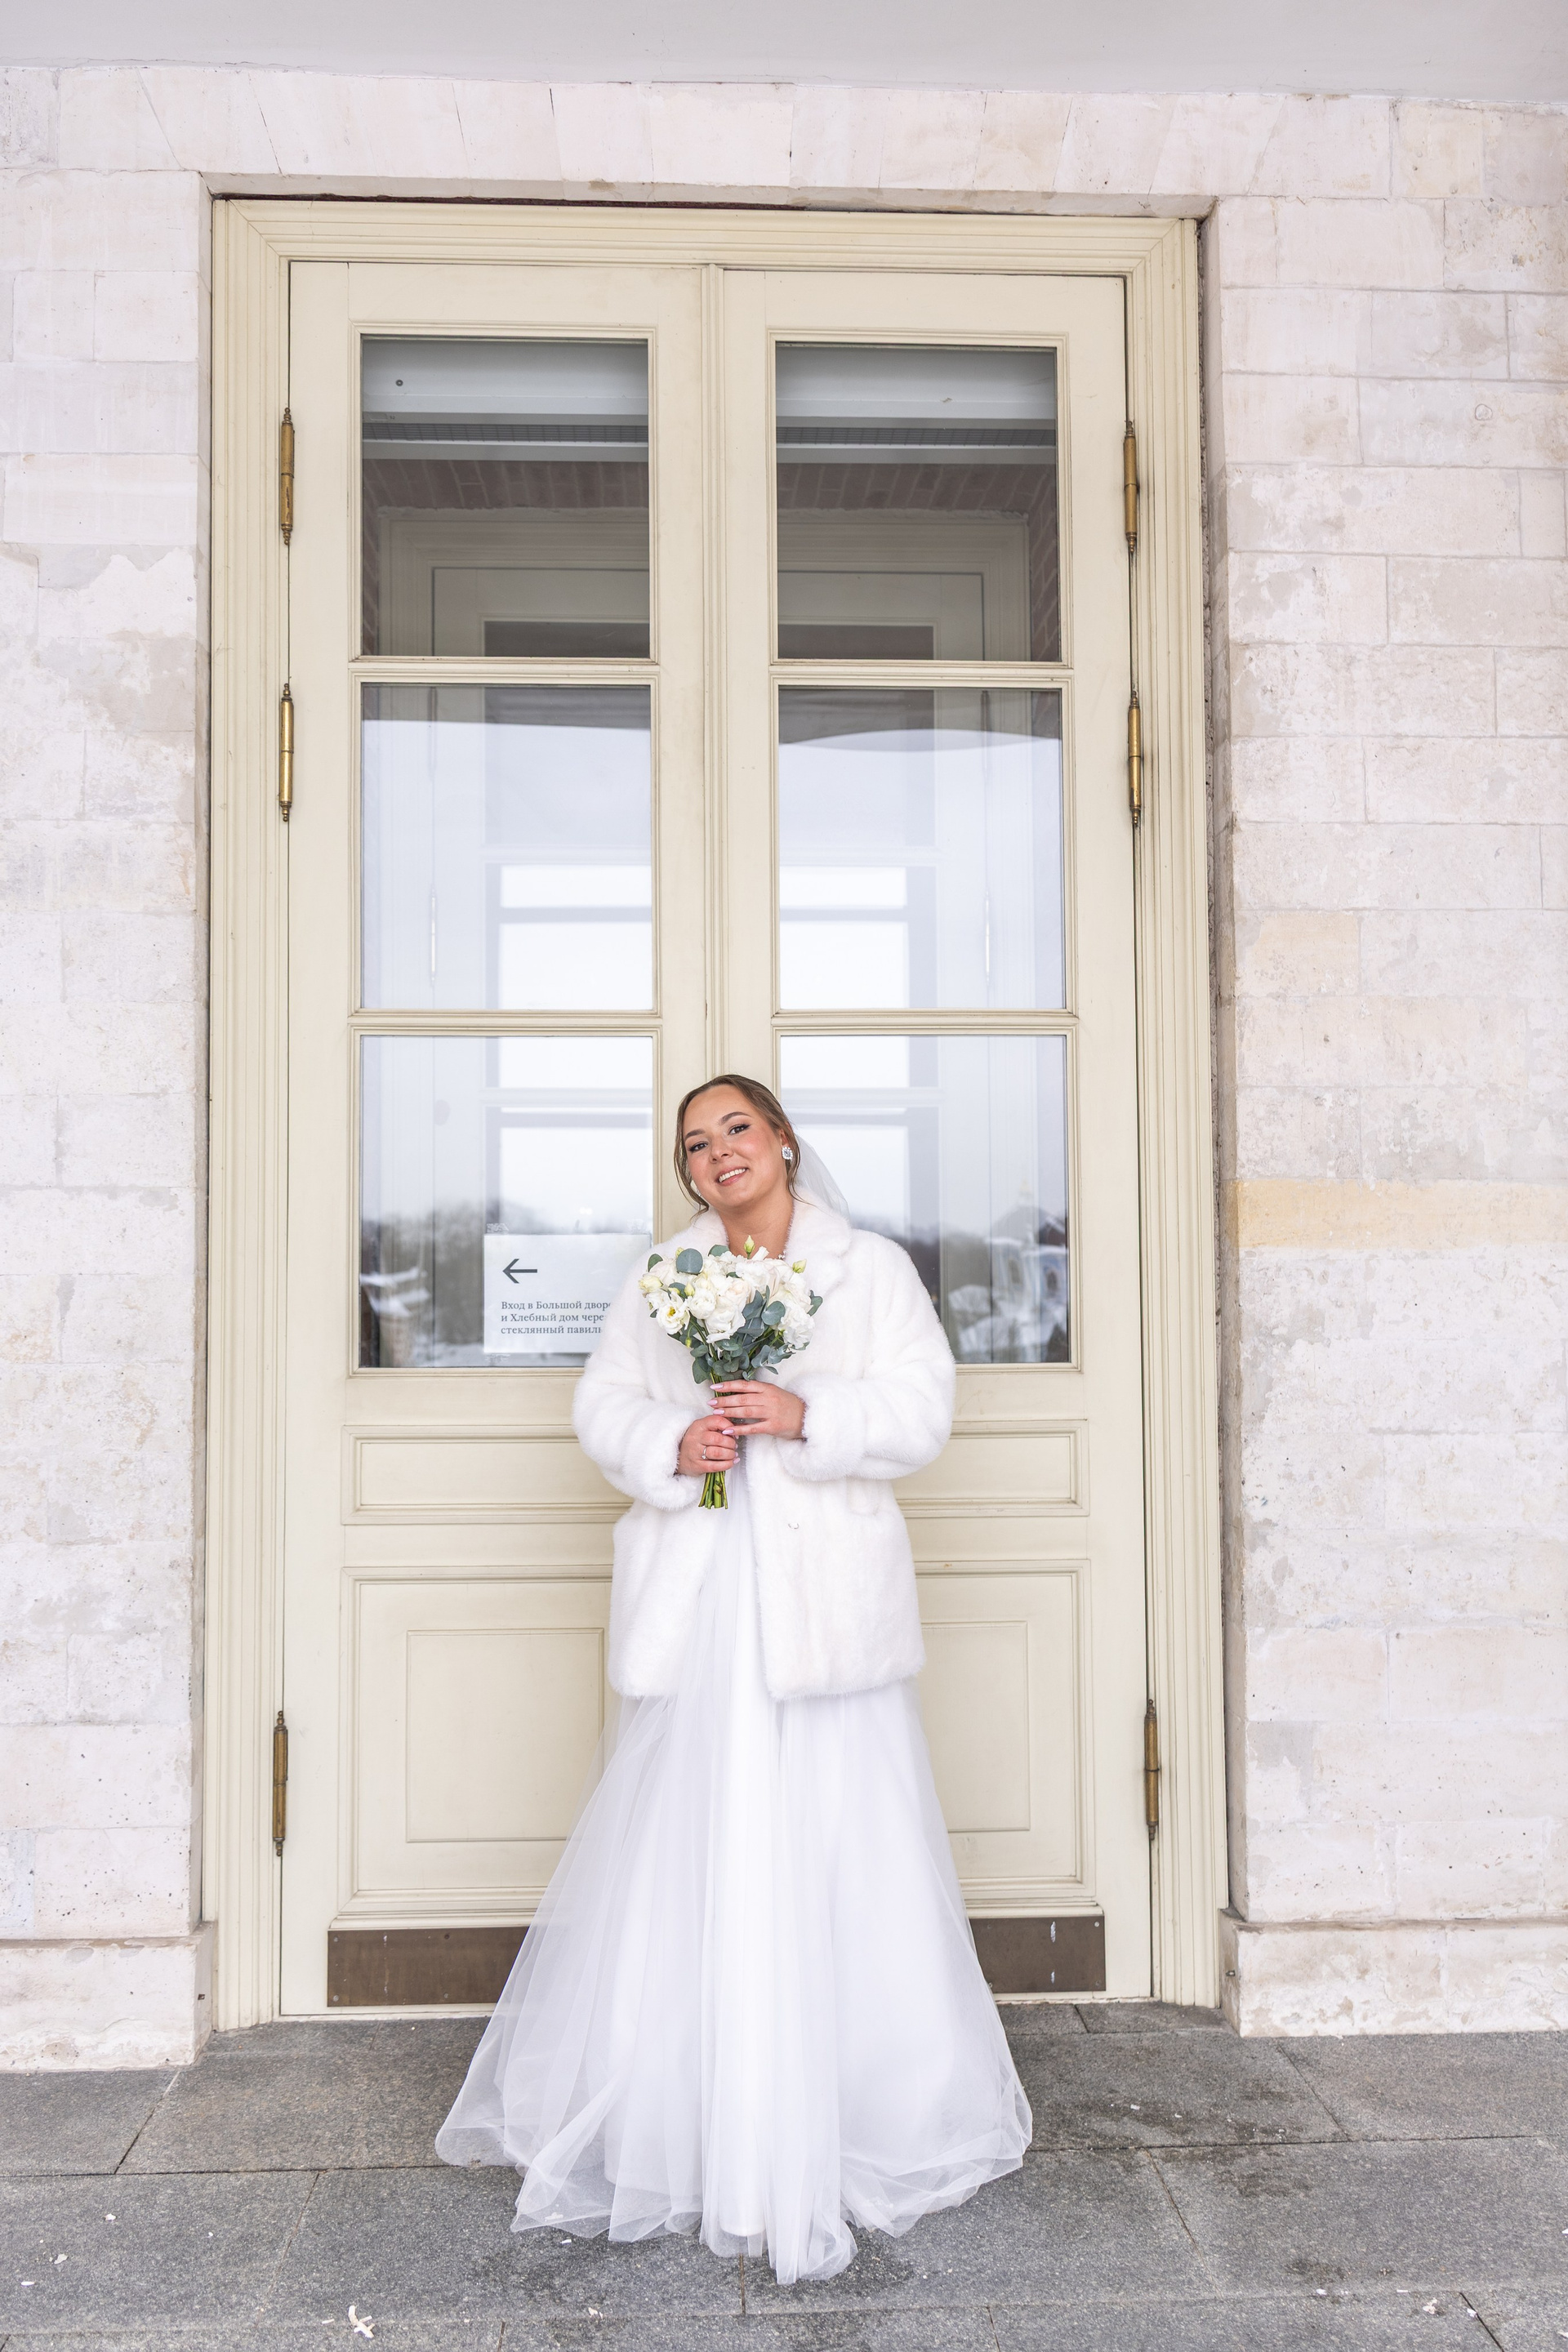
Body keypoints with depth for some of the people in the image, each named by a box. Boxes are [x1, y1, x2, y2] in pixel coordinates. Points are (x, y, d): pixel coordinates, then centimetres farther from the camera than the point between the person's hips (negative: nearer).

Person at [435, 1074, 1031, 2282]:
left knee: (839, 1850, 0)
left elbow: (922, 1408, -1)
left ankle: (873, 2115, 16)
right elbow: (604, 1406, 10)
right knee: (683, 1852, 4)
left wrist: (807, 1417, -16)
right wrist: (670, 1445, -11)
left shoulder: (874, 1268, 7)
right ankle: (662, 2117, 19)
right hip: (695, 1604, 2)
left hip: (826, 1598, -1)